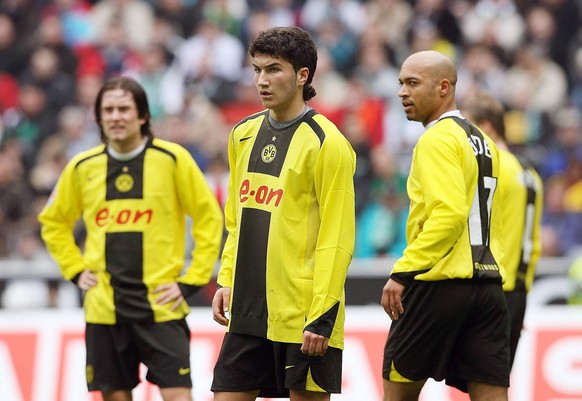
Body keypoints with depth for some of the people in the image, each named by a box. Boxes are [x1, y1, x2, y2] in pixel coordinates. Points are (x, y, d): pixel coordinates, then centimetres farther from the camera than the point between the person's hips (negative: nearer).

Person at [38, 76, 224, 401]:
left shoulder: (172, 159, -4)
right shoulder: (83, 167, 5)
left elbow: (210, 218, 1)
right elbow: (53, 222, 20)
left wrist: (191, 281, -3)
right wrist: (76, 270, 10)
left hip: (161, 306, -3)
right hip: (104, 308, 3)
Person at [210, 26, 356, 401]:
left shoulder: (325, 142, -11)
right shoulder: (244, 134, 12)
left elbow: (337, 238, -14)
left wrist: (322, 315, -18)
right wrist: (226, 281, 12)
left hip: (302, 315, -7)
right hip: (247, 312, 7)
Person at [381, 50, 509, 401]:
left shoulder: (438, 139, -9)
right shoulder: (483, 142, 19)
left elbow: (450, 213, -22)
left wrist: (403, 271, -22)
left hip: (440, 283, -8)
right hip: (489, 284, 8)